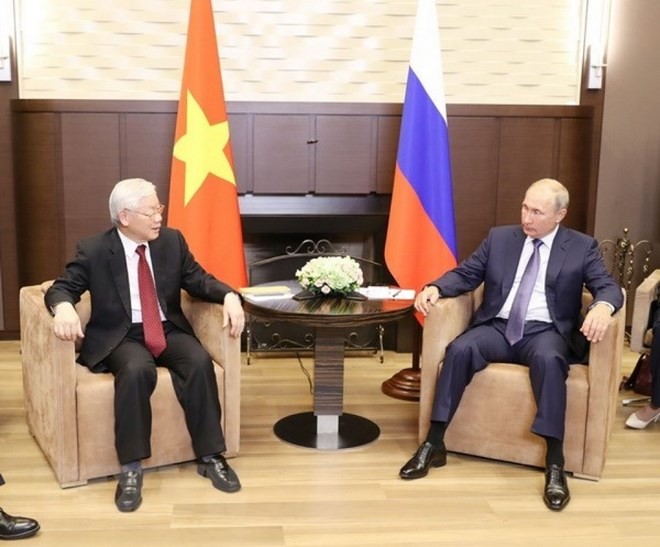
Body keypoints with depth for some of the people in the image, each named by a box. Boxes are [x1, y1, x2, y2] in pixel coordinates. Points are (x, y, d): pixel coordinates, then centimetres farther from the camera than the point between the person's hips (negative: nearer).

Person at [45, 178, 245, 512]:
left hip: (169, 331, 3)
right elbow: (62, 287, -4)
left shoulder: (172, 241, 5)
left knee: (200, 363, -28)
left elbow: (198, 280, 8)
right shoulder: (93, 250, -5)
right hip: (120, 337, -3)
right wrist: (64, 306, -30)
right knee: (137, 369, -37)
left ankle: (210, 457, -16)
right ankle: (131, 468, -26)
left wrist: (229, 296, -13)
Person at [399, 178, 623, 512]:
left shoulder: (582, 247, 7)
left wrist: (603, 306, -28)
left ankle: (555, 463, -32)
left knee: (549, 358, -38)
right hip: (498, 327, 2)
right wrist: (435, 288, -10)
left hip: (545, 332, -2)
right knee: (459, 349, -29)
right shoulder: (499, 238, 13)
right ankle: (434, 445, -22)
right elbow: (465, 274, 11)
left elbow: (608, 287, -3)